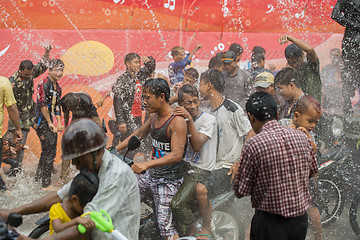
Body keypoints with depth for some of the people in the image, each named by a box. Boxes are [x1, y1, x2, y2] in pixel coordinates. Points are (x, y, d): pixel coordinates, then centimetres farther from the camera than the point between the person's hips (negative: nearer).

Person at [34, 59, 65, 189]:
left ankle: (38, 179, 28)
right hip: (42, 123, -9)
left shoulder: (58, 87, 14)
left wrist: (59, 123, 6)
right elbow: (43, 105, -17)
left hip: (49, 124, 9)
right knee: (49, 152, -10)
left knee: (47, 151, 15)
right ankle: (46, 184, -5)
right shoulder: (44, 85, -14)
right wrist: (50, 123, -15)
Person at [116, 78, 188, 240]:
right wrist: (115, 149, 19)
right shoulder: (154, 116, 5)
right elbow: (140, 133, 24)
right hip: (150, 174, 8)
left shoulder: (177, 121, -21)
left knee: (165, 226, -13)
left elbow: (176, 155, -29)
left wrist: (147, 164, -38)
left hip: (168, 180, -8)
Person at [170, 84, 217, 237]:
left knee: (177, 204, -24)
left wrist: (190, 120, -28)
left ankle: (190, 234, -1)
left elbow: (197, 145, -23)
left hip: (200, 171, -7)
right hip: (183, 167, 7)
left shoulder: (209, 120, -9)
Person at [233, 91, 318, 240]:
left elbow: (240, 193, -10)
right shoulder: (301, 137, -2)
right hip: (300, 219, 5)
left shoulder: (253, 145, -17)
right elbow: (312, 172, 15)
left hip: (269, 223, -5)